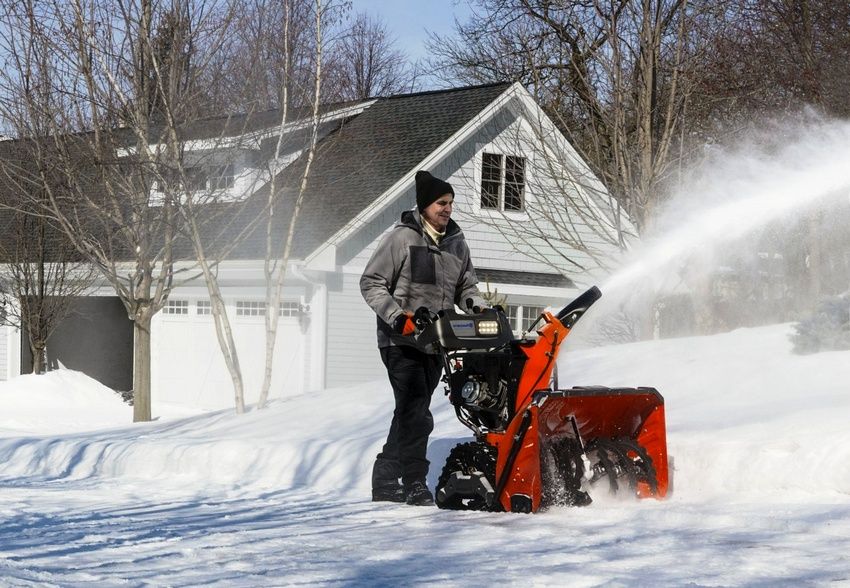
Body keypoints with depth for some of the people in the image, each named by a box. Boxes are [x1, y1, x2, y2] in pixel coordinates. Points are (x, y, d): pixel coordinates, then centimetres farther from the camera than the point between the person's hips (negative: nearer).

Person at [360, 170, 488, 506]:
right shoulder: (402, 238, -5)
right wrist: (398, 317, -17)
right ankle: (414, 484, -8)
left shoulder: (457, 243, 13)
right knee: (416, 414, -14)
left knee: (411, 414, 9)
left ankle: (385, 481, 17)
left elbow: (466, 287, 20)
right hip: (401, 340, -6)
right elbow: (371, 283, -5)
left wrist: (479, 308, -2)